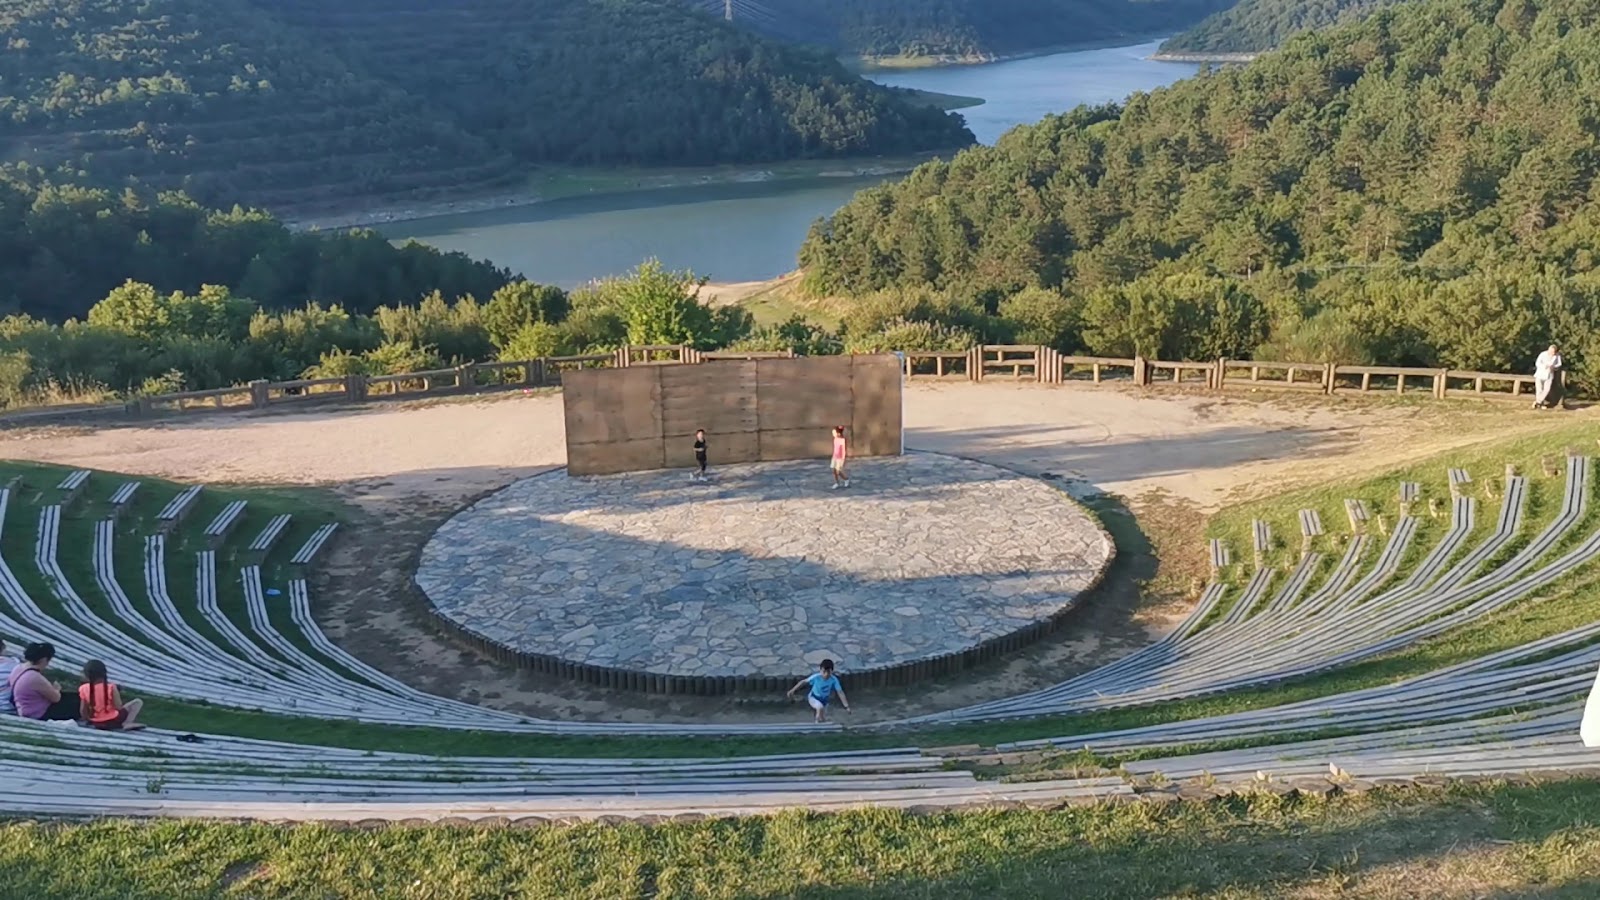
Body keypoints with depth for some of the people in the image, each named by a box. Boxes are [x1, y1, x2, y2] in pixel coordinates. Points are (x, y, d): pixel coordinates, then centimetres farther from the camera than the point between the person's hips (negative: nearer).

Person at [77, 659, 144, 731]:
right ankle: (127, 723, -8)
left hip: (95, 723, 4)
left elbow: (83, 710, -2)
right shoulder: (111, 687, -18)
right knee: (138, 702, 10)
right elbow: (118, 707, -15)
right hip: (112, 720, -4)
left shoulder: (84, 689, -9)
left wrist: (86, 720, 16)